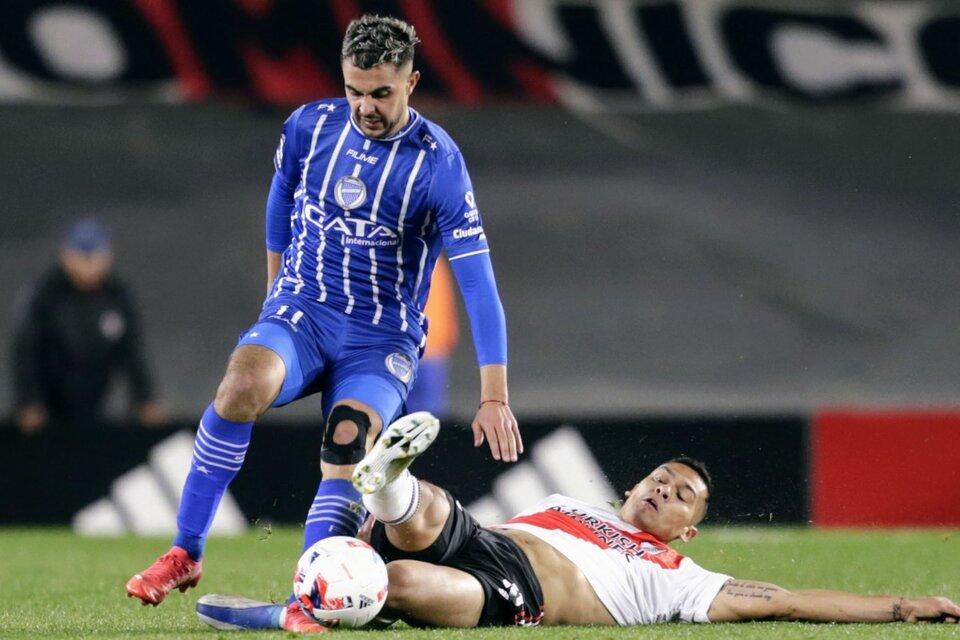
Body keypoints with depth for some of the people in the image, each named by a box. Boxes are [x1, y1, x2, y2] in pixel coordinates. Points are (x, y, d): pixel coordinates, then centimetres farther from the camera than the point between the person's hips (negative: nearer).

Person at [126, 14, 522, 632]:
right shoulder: (309, 127, -2)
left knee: (349, 442, -29)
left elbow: (478, 282, -15)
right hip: (299, 313, 2)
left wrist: (495, 397, -20)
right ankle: (186, 553, -22)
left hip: (383, 337, -2)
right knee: (244, 384, -30)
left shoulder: (438, 164, -13)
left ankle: (308, 601, -29)